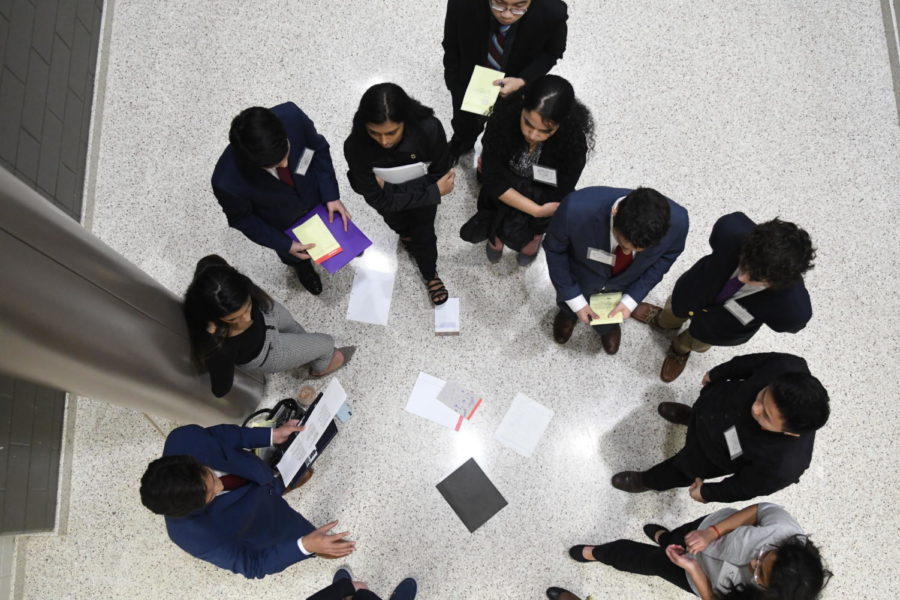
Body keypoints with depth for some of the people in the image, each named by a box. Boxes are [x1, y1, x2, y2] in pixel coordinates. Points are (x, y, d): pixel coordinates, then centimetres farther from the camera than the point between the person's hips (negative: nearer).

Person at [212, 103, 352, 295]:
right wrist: (284, 244, -18)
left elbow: (318, 148, -17)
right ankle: (303, 268, 68)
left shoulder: (291, 116, -39)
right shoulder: (227, 182, -43)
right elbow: (241, 217, -20)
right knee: (295, 257, 33)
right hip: (282, 225, -1)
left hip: (315, 197, 2)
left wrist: (331, 195, -20)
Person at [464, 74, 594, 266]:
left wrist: (505, 177, -21)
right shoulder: (505, 114, -32)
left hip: (544, 197, -2)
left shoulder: (575, 141, -35)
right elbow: (493, 179, -27)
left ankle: (535, 232, 29)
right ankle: (498, 230, 27)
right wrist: (536, 210, -32)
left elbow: (557, 198, -26)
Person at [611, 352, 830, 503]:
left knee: (687, 466, 28)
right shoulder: (788, 367, -41)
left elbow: (746, 486, -24)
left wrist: (707, 493, -5)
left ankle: (649, 481, 61)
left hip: (717, 452, -3)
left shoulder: (784, 464, -46)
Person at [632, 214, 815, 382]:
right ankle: (664, 321, 72)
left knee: (698, 344, 33)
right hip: (697, 289, 1)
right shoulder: (732, 230, -44)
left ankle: (681, 349, 69)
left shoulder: (794, 309, -45)